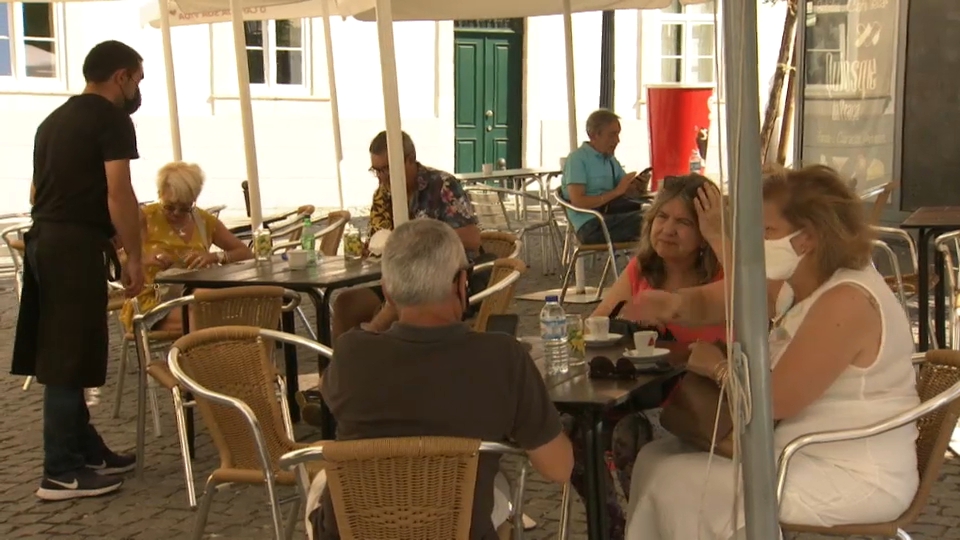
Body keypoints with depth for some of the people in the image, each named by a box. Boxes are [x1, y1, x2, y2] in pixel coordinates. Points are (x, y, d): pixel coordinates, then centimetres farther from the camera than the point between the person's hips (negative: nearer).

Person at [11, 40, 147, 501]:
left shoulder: (54, 120, 19)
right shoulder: (112, 119, -7)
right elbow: (118, 193, -15)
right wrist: (134, 258, -10)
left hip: (44, 239, 9)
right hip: (76, 244, -9)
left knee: (60, 356, 12)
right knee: (68, 361, -5)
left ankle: (89, 451, 23)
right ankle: (62, 472, -1)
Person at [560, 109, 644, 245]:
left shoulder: (611, 160, 21)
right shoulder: (577, 159, -3)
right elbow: (578, 201, -13)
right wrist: (616, 192, -13)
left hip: (610, 217, 8)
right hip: (590, 226, -8)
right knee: (642, 221, -30)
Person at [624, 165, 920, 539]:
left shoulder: (845, 303, -26)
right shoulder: (797, 283, 3)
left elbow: (774, 400, -28)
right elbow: (711, 301, 13)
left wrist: (718, 367, -9)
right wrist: (676, 304, -11)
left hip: (853, 478, -10)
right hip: (806, 452, 10)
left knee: (676, 485, -13)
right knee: (658, 459, 9)